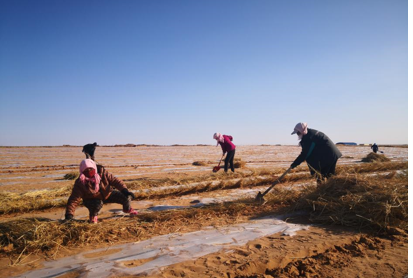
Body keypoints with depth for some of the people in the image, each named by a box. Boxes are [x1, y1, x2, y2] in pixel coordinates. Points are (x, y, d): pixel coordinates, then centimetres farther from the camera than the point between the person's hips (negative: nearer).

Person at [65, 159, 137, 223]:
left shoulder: (102, 172, -22)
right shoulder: (80, 183, -26)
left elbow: (114, 180, -19)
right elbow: (74, 199, -26)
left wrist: (125, 190, -31)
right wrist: (69, 215, -33)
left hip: (107, 194, 2)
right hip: (92, 199, -2)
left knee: (126, 197, -12)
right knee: (98, 204, -39)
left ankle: (127, 209, 27)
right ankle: (93, 215, 0)